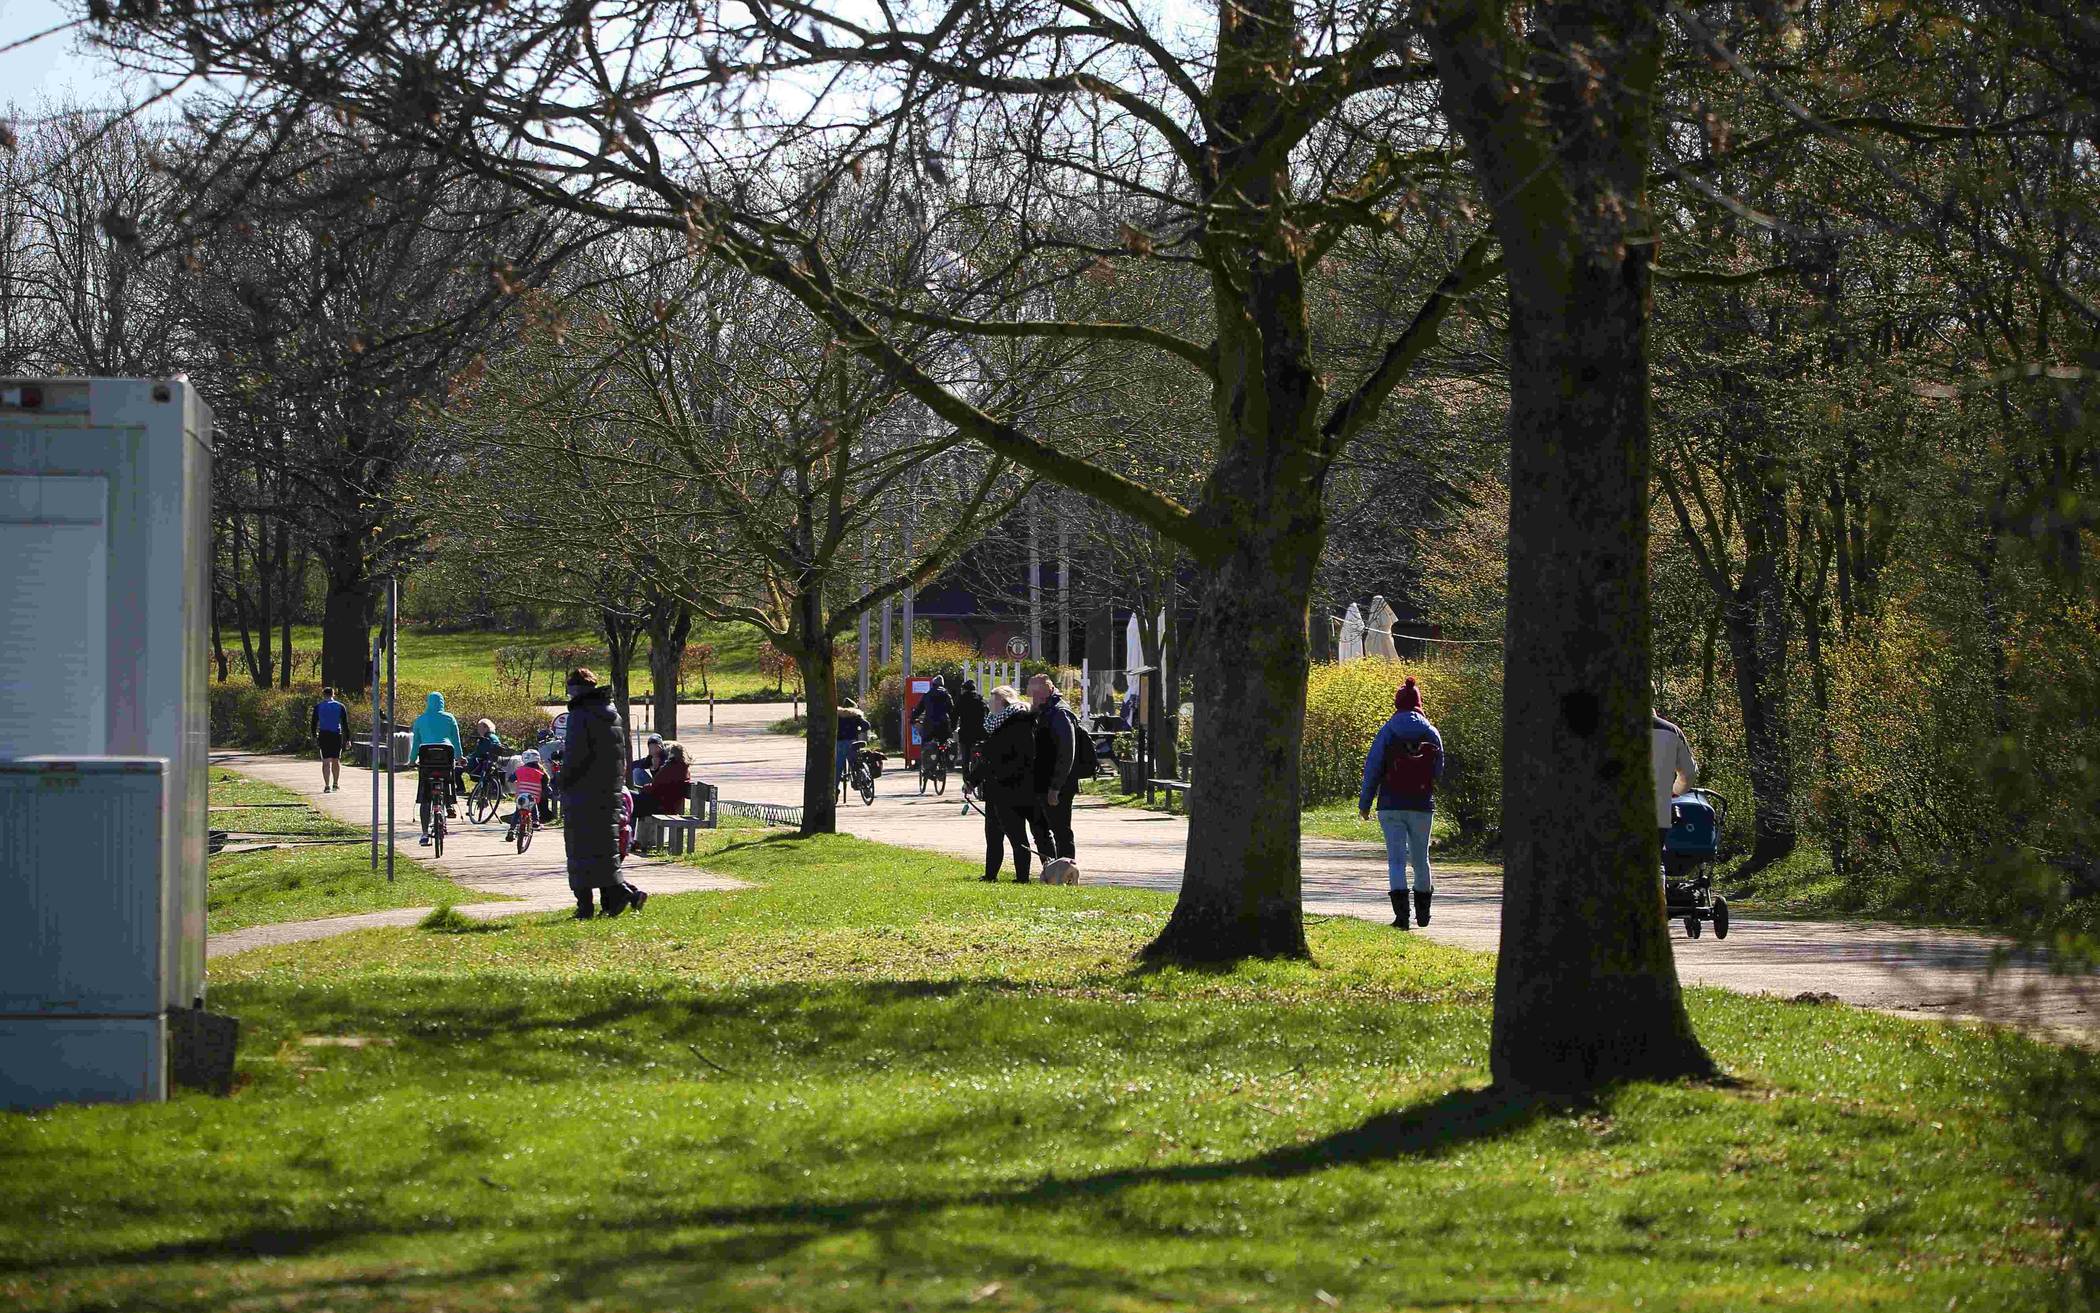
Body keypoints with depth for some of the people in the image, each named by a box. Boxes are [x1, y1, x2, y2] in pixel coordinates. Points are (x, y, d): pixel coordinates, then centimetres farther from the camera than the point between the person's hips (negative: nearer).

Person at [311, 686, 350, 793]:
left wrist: (314, 737, 14)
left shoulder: (318, 707, 3)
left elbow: (314, 723, 4)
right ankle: (336, 784, 24)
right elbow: (345, 724, 2)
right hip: (337, 736, 1)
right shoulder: (340, 707, 4)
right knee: (336, 761, 16)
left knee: (326, 761, -2)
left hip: (323, 736, -1)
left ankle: (327, 786, -11)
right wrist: (348, 739, 5)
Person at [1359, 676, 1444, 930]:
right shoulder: (1431, 733, 1)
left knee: (1396, 858, -2)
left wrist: (1364, 803, 5)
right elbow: (1438, 772, 8)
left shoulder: (1387, 732, -4)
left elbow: (1372, 768, -3)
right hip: (1422, 805, 2)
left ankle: (1401, 913, -16)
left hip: (1391, 805, -2)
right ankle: (1422, 912, 29)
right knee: (1420, 857, 16)